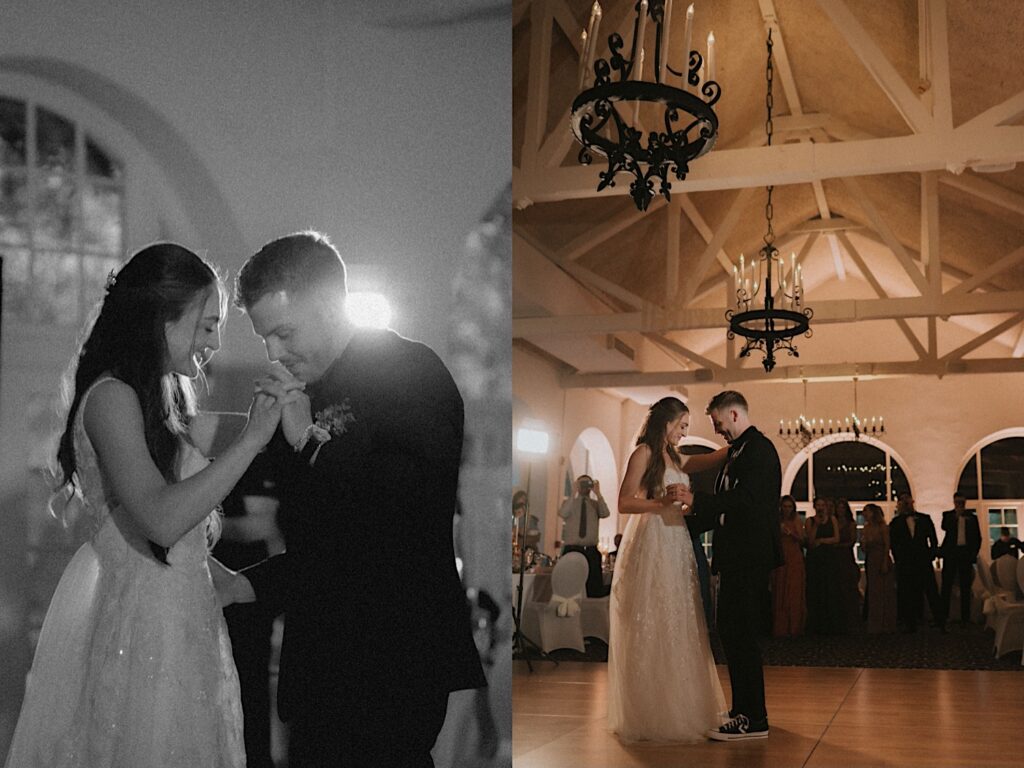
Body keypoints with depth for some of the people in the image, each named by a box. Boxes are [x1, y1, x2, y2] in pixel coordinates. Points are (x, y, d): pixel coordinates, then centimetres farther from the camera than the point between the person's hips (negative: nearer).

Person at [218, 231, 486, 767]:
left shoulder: (412, 371, -8)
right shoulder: (307, 396, 14)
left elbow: (414, 512, -23)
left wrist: (312, 442, -18)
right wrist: (248, 584, 7)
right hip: (321, 665, 7)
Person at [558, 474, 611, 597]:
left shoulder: (596, 504, 11)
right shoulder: (569, 502, 8)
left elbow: (605, 513, -9)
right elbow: (563, 514, -13)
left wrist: (598, 494, -17)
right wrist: (573, 494, -17)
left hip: (591, 551, 1)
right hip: (571, 549, -1)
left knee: (595, 587, -5)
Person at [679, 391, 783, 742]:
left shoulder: (758, 448, -12)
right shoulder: (736, 451, 18)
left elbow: (746, 499, -23)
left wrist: (697, 500, -23)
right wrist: (692, 518, 21)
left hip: (750, 557, -10)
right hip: (735, 557, 10)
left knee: (741, 634, -7)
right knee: (730, 631, 15)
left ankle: (753, 719, -1)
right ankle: (743, 710, 25)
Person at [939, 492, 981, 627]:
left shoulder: (972, 517, 11)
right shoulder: (948, 515, 9)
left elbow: (978, 537, 12)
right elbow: (944, 527, -11)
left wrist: (974, 553, 2)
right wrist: (956, 515, -12)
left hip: (966, 554, 1)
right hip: (951, 553, -1)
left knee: (965, 586, 2)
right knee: (947, 585, -3)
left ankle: (965, 618, 5)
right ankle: (944, 616, -1)